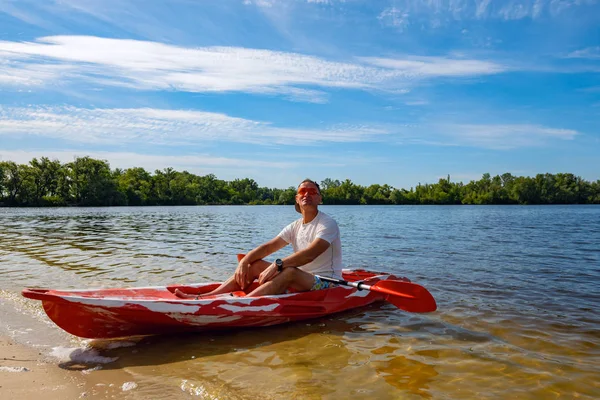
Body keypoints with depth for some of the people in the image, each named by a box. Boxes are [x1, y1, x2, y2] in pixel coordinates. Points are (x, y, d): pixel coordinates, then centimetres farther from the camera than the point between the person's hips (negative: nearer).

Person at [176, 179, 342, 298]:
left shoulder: (328, 223, -10)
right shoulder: (295, 227, 12)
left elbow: (310, 254, -28)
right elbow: (267, 247, 1)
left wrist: (277, 264, -35)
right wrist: (244, 261, -17)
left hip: (327, 283, -7)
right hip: (300, 281, 7)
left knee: (290, 271, -37)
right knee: (255, 265, -5)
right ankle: (205, 297, -11)